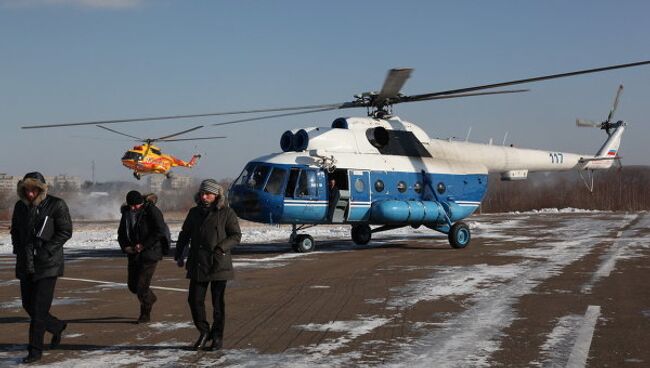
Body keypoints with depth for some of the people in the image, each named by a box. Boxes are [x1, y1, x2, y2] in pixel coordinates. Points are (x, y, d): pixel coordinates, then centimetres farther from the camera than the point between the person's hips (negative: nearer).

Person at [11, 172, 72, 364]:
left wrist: (46, 250, -15)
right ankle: (57, 326, 35)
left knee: (39, 307, -9)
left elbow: (66, 231, -8)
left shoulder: (56, 205, -8)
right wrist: (18, 249, 3)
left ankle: (35, 350, -2)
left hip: (47, 263, -6)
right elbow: (15, 230, 20)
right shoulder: (20, 206, 8)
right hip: (26, 263, 6)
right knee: (28, 305, 11)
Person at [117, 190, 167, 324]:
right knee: (132, 285, 9)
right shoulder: (126, 212, 9)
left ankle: (145, 314, 7)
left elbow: (159, 231, -17)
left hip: (150, 253, -7)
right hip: (134, 254, 7)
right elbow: (121, 233, 16)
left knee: (142, 284, -9)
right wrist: (125, 247, -3)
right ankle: (150, 298, 38)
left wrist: (143, 245, -20)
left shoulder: (152, 211, -12)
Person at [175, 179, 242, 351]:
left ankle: (217, 337, 14)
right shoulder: (194, 212, 11)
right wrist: (179, 255, 9)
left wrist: (220, 248, -18)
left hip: (219, 264, -4)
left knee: (218, 302, 3)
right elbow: (184, 235, 19)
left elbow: (236, 236, -4)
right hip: (197, 265, 4)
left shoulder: (226, 213, -3)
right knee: (194, 300, 1)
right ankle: (204, 332, 20)